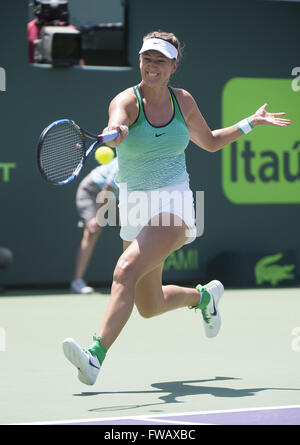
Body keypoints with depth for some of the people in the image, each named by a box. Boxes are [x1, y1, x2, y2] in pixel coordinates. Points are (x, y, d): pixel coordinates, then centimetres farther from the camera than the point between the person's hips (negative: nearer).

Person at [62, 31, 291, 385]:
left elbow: (210, 142, 24)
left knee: (126, 269, -28)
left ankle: (96, 356, -36)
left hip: (173, 203, -2)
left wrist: (252, 122, 18)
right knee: (149, 307, 11)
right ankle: (203, 295, 43)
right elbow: (117, 125, -32)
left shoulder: (183, 100, 4)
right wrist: (115, 132, -56)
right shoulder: (127, 101, -6)